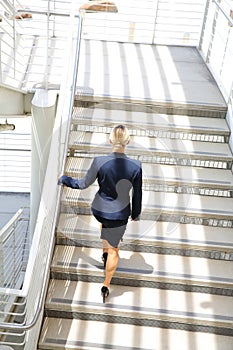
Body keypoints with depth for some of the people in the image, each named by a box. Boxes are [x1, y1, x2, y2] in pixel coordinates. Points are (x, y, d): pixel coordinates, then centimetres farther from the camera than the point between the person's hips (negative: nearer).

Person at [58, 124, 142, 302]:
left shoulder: (99, 161, -21)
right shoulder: (136, 166, -19)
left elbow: (83, 184, -7)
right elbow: (137, 194, -6)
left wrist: (64, 179, 11)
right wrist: (136, 213, 12)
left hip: (99, 210, 1)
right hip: (120, 215, -1)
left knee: (104, 222, 39)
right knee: (114, 249, 17)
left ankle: (105, 251, 47)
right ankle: (106, 285, 28)